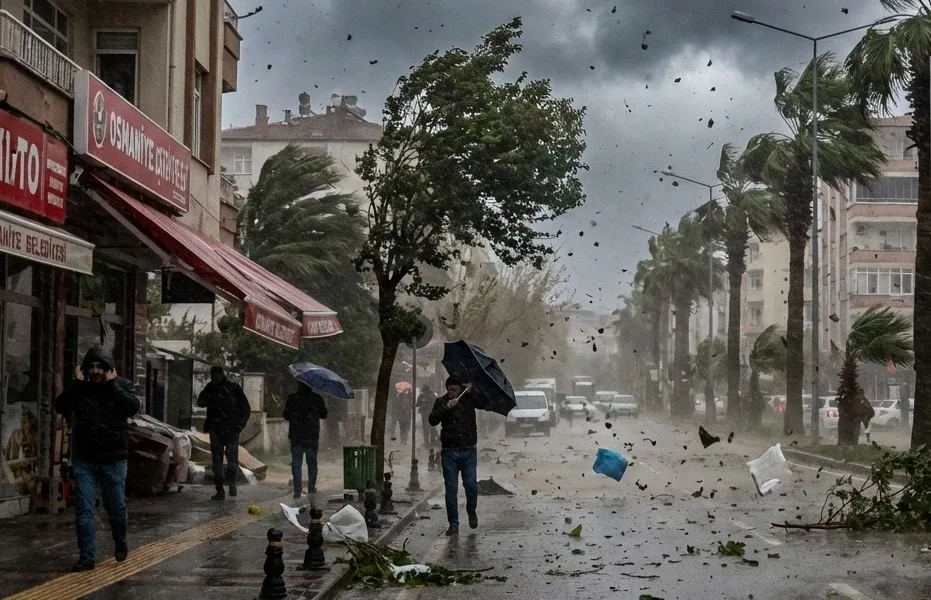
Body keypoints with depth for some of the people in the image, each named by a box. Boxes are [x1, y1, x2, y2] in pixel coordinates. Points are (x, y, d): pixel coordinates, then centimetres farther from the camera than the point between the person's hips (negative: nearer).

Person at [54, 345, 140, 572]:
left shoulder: (122, 385, -1)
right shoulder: (80, 388, 4)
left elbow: (133, 407, -20)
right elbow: (60, 406, -9)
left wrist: (112, 384, -17)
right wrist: (77, 383, -13)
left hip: (113, 459, -1)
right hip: (85, 459, 1)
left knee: (116, 506, 10)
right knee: (84, 508, -4)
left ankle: (120, 544, 36)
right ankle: (87, 556, 1)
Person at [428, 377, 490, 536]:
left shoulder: (469, 398, 3)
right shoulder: (442, 402, 1)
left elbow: (485, 403, -8)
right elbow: (433, 420, -11)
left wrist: (471, 391, -16)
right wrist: (446, 407, -24)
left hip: (468, 451, 0)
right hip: (449, 451, 0)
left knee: (471, 484, -6)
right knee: (451, 488, 0)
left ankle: (472, 512, 22)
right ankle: (453, 523, 7)